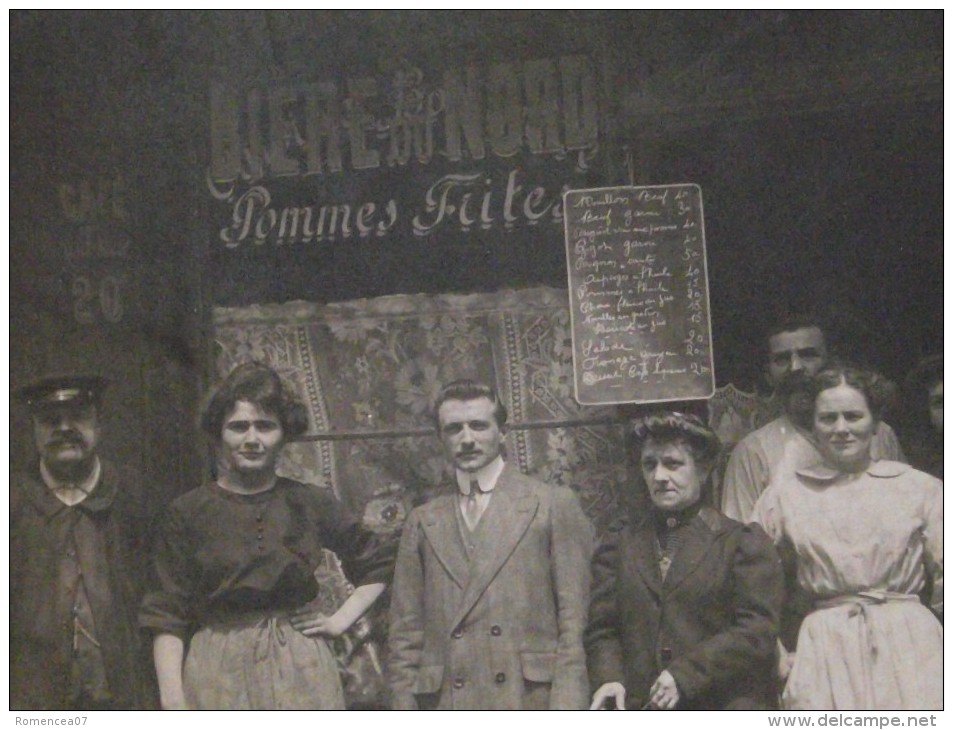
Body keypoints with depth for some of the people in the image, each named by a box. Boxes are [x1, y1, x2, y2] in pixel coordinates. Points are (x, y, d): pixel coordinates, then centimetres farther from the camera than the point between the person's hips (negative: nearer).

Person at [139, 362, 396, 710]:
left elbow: (379, 563, 18)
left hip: (301, 671, 1)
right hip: (218, 674, -1)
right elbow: (167, 618, -1)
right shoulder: (187, 512, 1)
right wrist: (173, 704, -10)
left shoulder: (310, 505, 5)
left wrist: (341, 620, 6)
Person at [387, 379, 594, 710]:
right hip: (444, 708, 3)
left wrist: (566, 715, -7)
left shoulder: (554, 505, 6)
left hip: (530, 703, -2)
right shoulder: (422, 522, 15)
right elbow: (405, 633, 14)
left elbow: (573, 622, 2)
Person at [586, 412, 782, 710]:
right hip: (639, 707, 2)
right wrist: (609, 678, -9)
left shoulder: (744, 542, 5)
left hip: (725, 708, -2)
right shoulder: (619, 542, 15)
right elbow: (601, 628, 11)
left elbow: (757, 632, -4)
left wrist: (685, 674, -13)